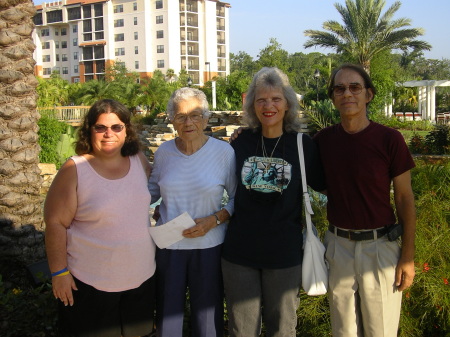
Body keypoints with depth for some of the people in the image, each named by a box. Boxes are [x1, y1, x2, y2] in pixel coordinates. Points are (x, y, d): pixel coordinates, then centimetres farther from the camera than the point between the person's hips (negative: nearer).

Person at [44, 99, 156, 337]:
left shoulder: (139, 161, 0)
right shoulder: (75, 170, -14)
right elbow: (55, 223, -12)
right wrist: (59, 272, -12)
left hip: (141, 278, 5)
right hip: (90, 283, -4)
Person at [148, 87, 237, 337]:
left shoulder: (224, 152, -8)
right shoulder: (164, 152, 0)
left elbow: (238, 198, -2)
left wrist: (213, 220, -16)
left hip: (208, 246, -2)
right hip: (167, 245, 2)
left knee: (207, 315, 12)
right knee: (167, 315, 13)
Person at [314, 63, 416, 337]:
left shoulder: (389, 139, -9)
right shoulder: (323, 140, 0)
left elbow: (405, 198, -4)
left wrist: (408, 255, -5)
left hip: (380, 245, -2)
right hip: (338, 243, 3)